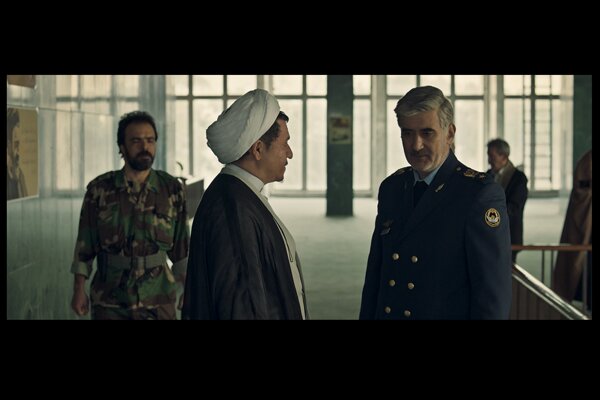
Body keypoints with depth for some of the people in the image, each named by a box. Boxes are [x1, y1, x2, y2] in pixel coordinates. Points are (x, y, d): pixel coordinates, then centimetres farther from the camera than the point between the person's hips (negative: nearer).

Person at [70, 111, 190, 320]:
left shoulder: (172, 190, -1)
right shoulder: (99, 190, -3)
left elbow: (182, 247, 5)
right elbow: (85, 244, 3)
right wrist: (79, 289, 1)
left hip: (159, 302, 1)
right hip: (109, 303, -1)